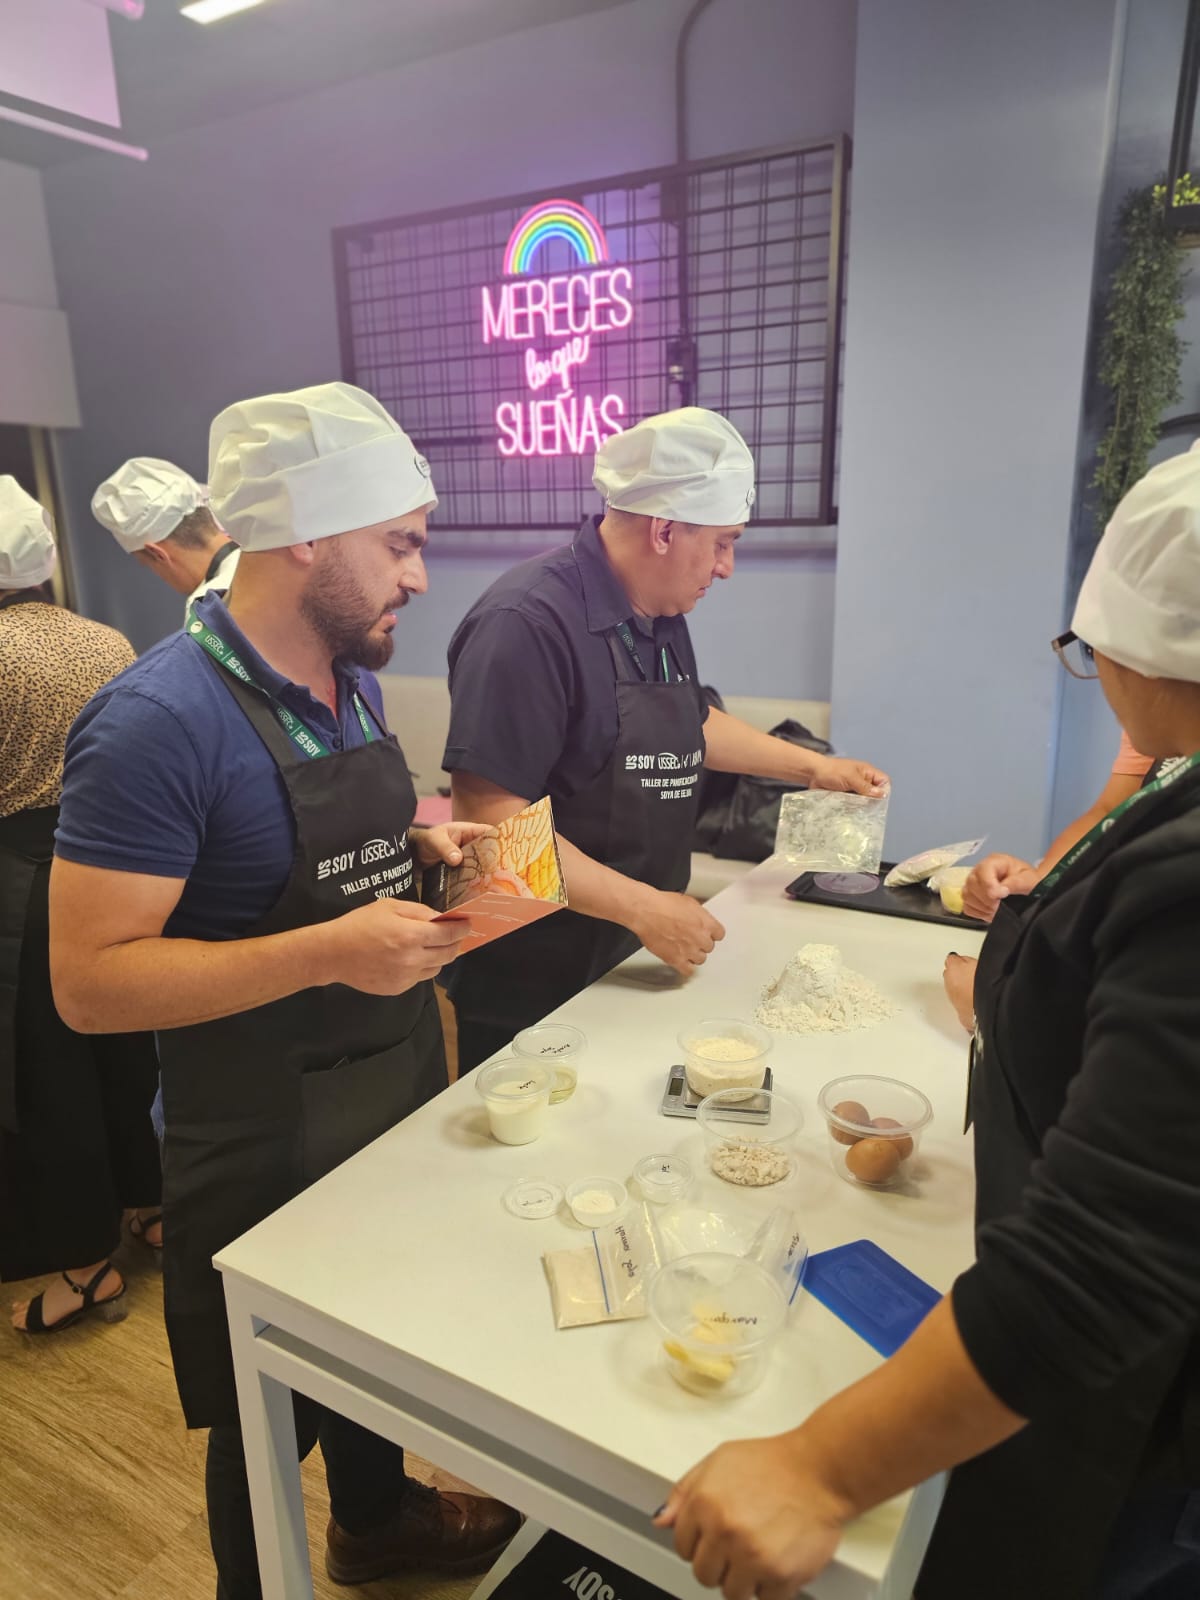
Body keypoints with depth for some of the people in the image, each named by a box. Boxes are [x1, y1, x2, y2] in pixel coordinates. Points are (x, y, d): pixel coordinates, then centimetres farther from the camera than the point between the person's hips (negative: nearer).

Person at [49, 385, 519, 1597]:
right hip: (261, 1140, -7)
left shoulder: (352, 677, 1)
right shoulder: (160, 720, -25)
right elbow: (90, 981, -24)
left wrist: (423, 845, -4)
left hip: (396, 1089, 8)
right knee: (272, 1414, 17)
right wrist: (328, 953, -32)